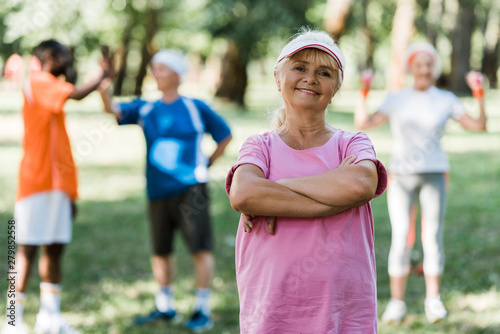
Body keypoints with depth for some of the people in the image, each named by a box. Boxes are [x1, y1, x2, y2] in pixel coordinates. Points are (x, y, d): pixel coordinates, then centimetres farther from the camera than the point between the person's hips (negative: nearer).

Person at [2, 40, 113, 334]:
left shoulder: (54, 89, 20)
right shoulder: (38, 82, -7)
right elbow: (77, 94, -26)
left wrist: (71, 192, 20)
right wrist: (103, 76, -9)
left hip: (58, 185, 9)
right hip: (36, 181, -9)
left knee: (55, 247, 9)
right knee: (28, 248, -6)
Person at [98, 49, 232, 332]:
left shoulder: (196, 108, 1)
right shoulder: (146, 109, 8)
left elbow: (225, 136, 10)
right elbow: (114, 110, -7)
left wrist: (206, 164, 6)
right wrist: (103, 84, -21)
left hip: (190, 189, -4)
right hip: (159, 192, 4)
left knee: (201, 248, -7)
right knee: (161, 251, 11)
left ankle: (203, 310, 1)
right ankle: (165, 307, 25)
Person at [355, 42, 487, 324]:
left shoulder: (446, 100, 4)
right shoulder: (396, 100, 4)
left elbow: (479, 126, 0)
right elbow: (363, 124, -3)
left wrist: (480, 98, -14)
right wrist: (364, 94, -15)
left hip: (434, 176, 0)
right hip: (401, 176, 0)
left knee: (433, 237, -1)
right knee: (401, 239, -4)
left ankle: (433, 299, 10)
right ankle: (397, 302, 2)